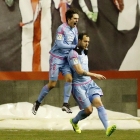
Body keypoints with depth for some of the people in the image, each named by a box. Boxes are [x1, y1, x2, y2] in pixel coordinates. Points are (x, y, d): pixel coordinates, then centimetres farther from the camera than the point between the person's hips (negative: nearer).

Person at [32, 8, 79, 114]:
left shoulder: (74, 29, 6)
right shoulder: (62, 29, -19)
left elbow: (76, 43, 18)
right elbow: (60, 44, -24)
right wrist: (73, 46, -20)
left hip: (65, 59, 7)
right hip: (56, 58, -7)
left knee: (69, 78, -13)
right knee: (52, 84, -4)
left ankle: (65, 104, -12)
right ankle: (38, 103, 13)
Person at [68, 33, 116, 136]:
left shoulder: (84, 52, 11)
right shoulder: (73, 54, -16)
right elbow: (79, 71, -23)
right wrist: (95, 75, -26)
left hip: (89, 83, 7)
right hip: (78, 86, -7)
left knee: (99, 103, -13)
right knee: (89, 110, -7)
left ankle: (107, 129, -27)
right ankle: (74, 121, 25)